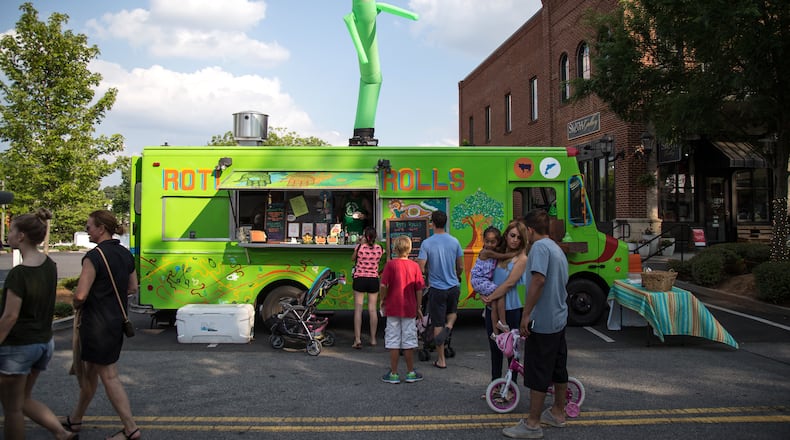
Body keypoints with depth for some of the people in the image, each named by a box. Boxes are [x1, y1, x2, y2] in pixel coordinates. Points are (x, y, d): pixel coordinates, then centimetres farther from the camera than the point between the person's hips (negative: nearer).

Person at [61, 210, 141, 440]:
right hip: (117, 322, 8)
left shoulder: (94, 257, -19)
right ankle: (75, 419, 38)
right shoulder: (126, 254, 6)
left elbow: (81, 295, -22)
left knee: (109, 377, 1)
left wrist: (77, 305, -1)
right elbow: (132, 288, 14)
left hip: (97, 324, -8)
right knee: (89, 371, 22)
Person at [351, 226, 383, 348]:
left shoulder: (359, 247, -8)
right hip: (373, 280, 2)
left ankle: (357, 339, -4)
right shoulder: (379, 248, -2)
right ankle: (373, 339, 13)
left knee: (358, 309, 0)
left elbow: (353, 258, 9)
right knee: (372, 310, 8)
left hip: (360, 279, -2)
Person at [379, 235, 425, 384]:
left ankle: (393, 374, 11)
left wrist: (383, 300, 4)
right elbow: (419, 289, 0)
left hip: (393, 308, -2)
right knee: (409, 341, 11)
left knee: (393, 341, 6)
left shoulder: (390, 264, -7)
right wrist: (418, 308, 10)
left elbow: (383, 285, -13)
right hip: (409, 309, 2)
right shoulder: (414, 266, -1)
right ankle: (410, 373, 19)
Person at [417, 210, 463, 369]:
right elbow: (461, 267, 4)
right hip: (454, 286, 3)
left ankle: (441, 360, 12)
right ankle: (449, 326, -4)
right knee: (452, 312, 29)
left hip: (436, 288, -3)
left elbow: (421, 269, -14)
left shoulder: (427, 243, -11)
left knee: (438, 324, 6)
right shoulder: (454, 241, -2)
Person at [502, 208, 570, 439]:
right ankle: (558, 413, 31)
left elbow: (539, 280, -27)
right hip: (559, 318, 10)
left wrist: (526, 314, -23)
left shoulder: (540, 247, -15)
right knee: (558, 368, 18)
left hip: (543, 321, -10)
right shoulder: (557, 248, 15)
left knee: (538, 373, -3)